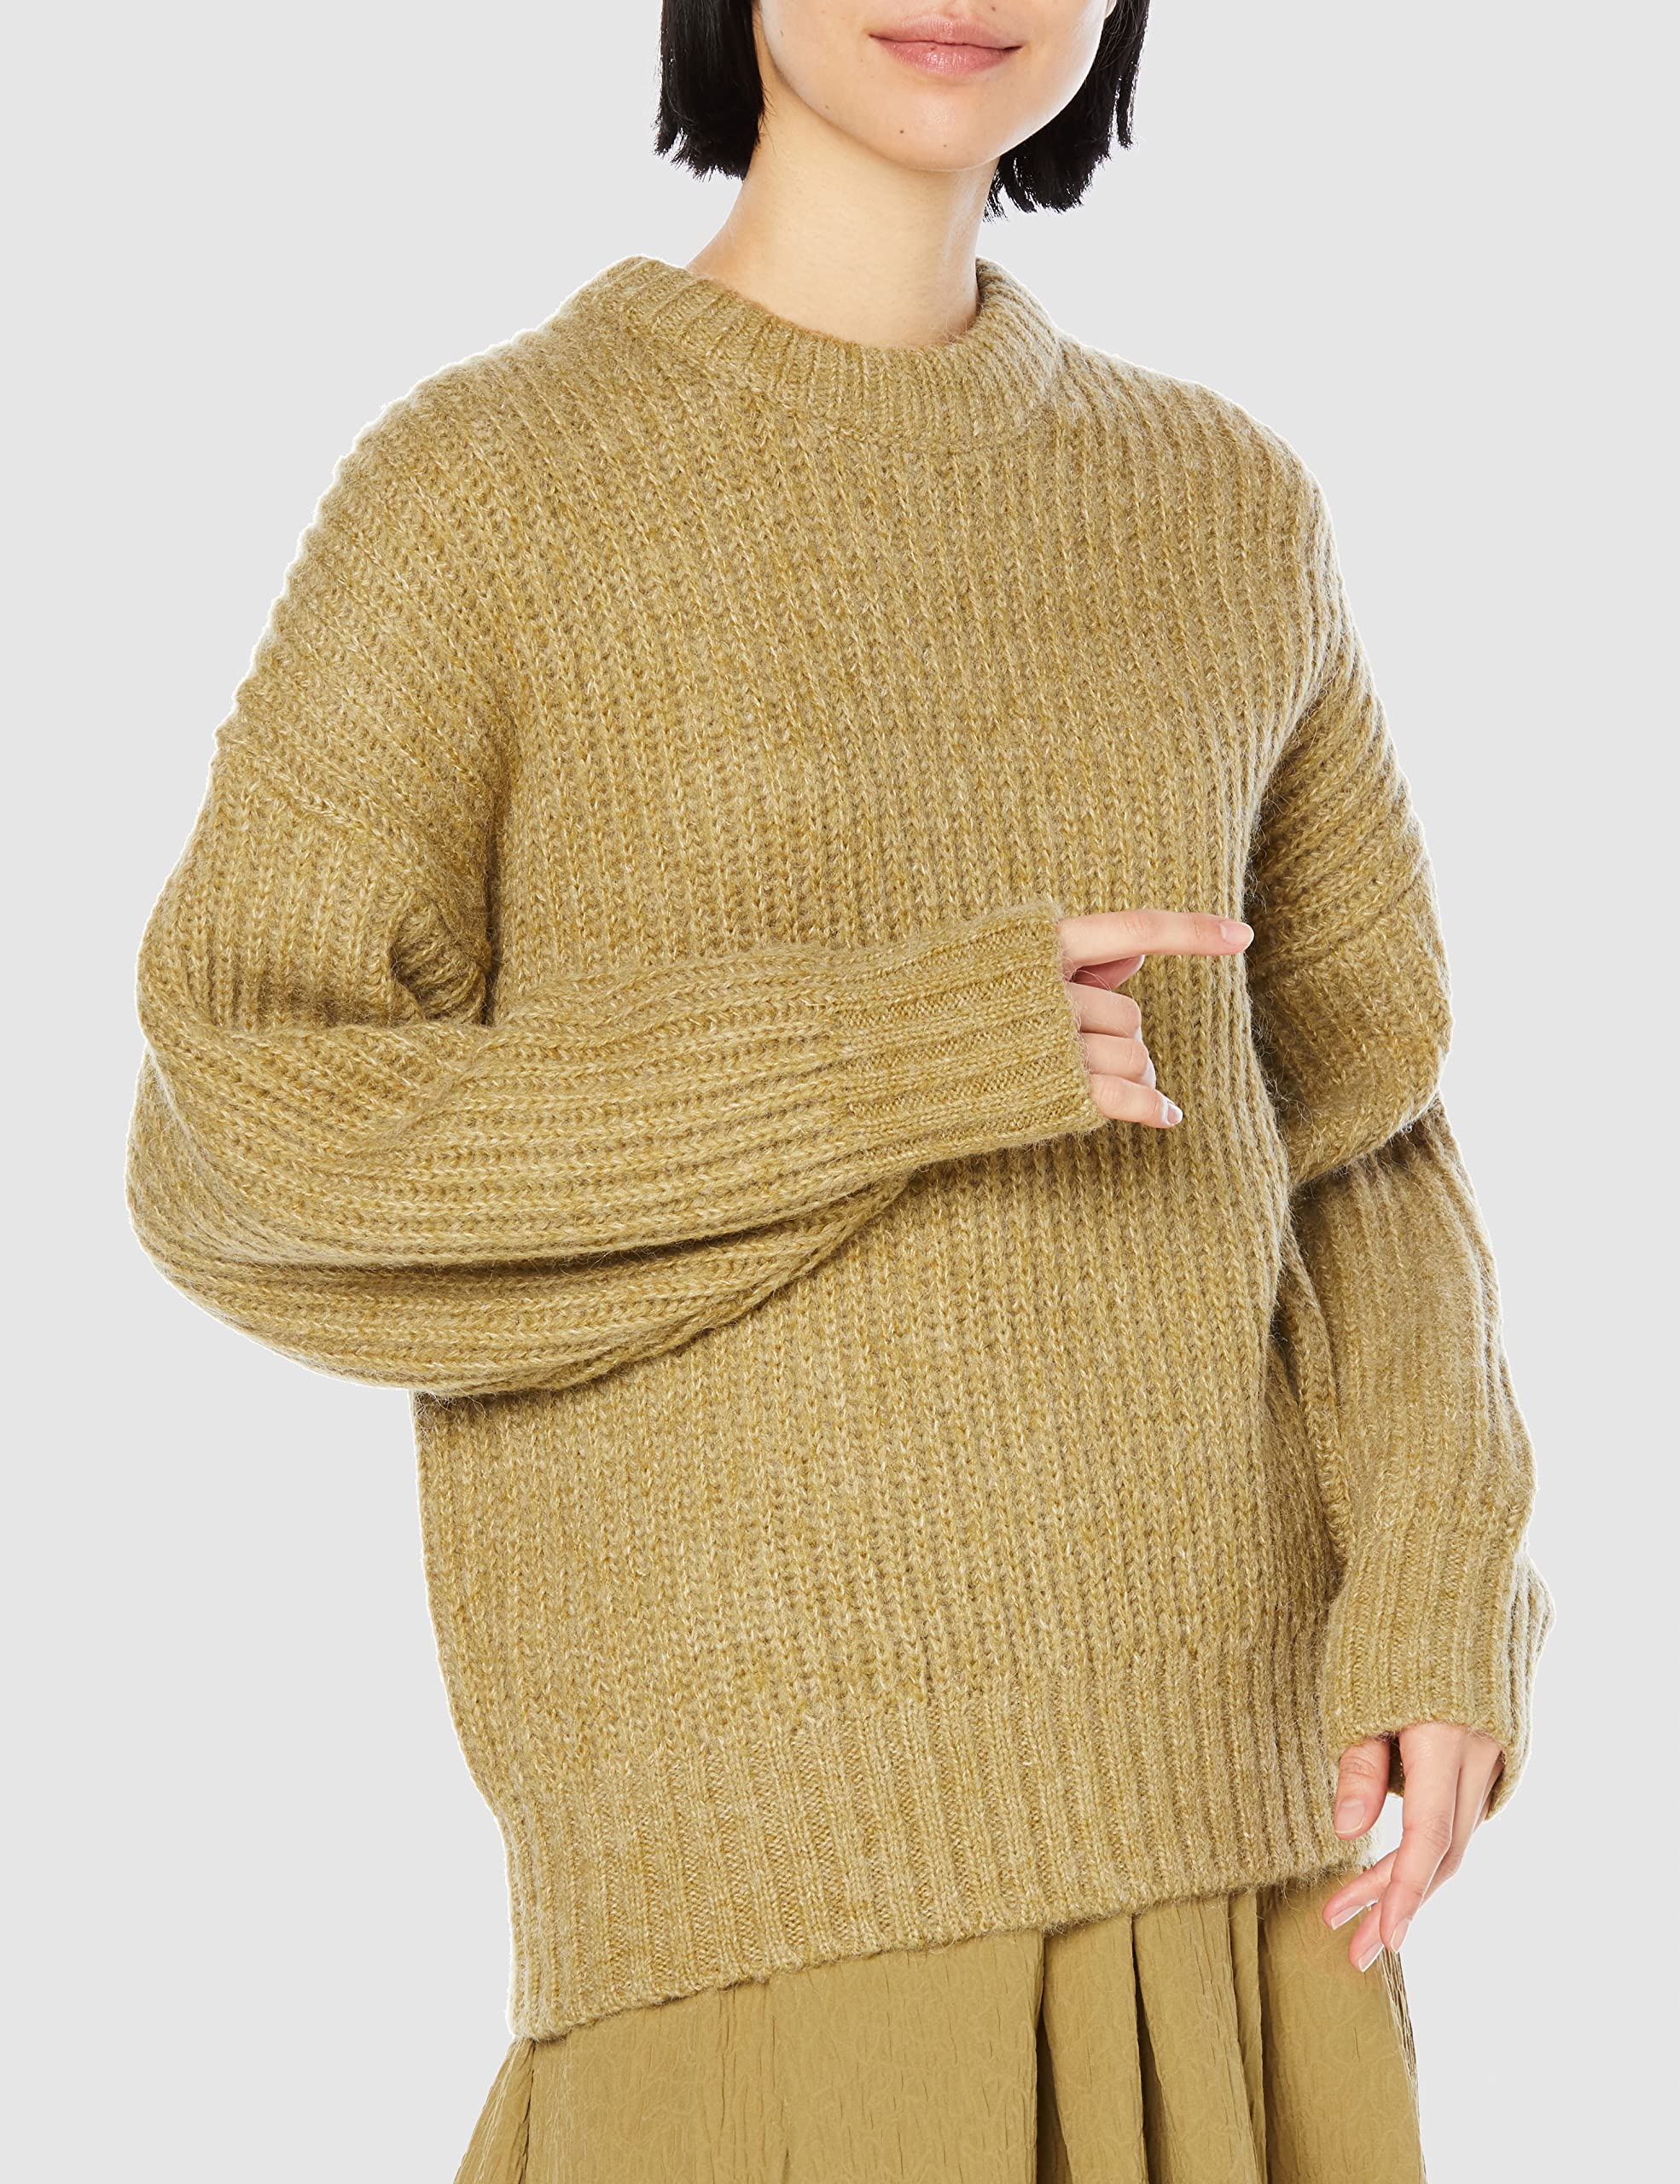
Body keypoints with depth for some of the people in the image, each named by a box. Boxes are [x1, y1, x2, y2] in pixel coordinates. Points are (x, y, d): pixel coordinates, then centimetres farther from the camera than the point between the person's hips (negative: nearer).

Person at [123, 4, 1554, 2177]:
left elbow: (1345, 1125, 12)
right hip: (760, 1816, -4)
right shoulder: (478, 488, -4)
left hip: (1200, 1801, 5)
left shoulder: (1223, 511, 10)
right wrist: (878, 1061, -17)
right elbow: (233, 1150, -9)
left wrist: (1443, 1601, -5)